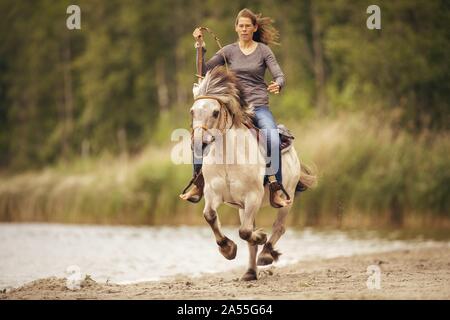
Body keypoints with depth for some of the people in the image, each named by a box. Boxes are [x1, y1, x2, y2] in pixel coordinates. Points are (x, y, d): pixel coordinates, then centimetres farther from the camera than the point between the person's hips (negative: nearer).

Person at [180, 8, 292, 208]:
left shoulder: (263, 51, 4)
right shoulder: (229, 51, 9)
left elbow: (279, 75, -3)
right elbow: (204, 71, 5)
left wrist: (278, 85, -27)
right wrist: (200, 48, -7)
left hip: (259, 106, -2)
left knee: (273, 137, -31)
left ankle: (275, 192, -28)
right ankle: (198, 185, -6)